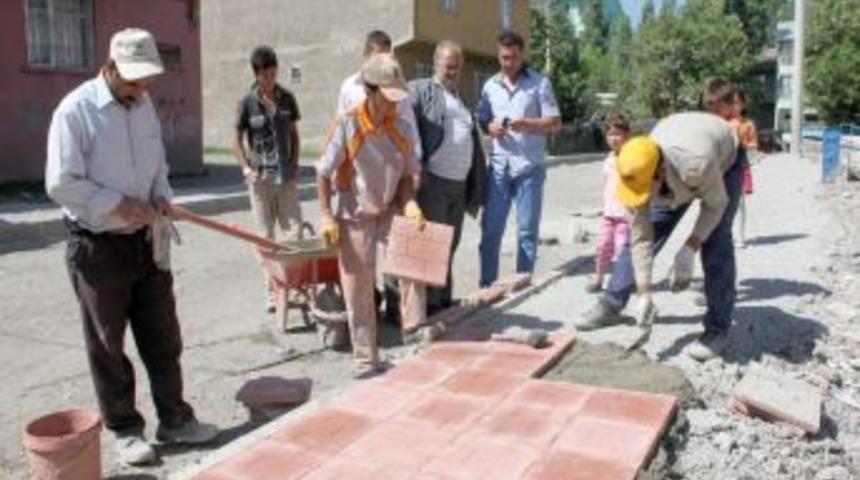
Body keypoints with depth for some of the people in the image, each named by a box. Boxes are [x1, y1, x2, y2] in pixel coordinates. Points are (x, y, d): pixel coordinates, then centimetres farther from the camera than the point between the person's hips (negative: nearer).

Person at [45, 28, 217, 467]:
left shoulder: (144, 105, 6)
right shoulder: (76, 109, -15)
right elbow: (61, 184, -17)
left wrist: (161, 196, -3)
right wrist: (119, 204, -20)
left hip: (146, 241, 6)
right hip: (98, 247, -6)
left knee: (163, 337, 12)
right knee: (108, 347, 9)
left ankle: (174, 419, 25)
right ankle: (125, 430, 24)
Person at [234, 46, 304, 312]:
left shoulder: (287, 99, 4)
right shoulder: (248, 102, -3)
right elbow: (237, 140, 3)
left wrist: (295, 164, 3)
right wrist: (247, 169, -8)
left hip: (287, 177, 2)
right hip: (260, 178, -2)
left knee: (294, 232, 0)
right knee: (266, 237, 5)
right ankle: (271, 292, 15)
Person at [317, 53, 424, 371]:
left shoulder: (403, 128, -5)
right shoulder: (347, 125, -16)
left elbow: (409, 173, 6)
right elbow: (324, 172, -10)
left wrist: (409, 202, -13)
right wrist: (327, 216, -14)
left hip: (390, 214, 3)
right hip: (354, 218, -3)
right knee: (358, 293, 2)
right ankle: (367, 360, 17)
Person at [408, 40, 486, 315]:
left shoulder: (460, 98, 24)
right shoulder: (420, 90, 2)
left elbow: (473, 141, 23)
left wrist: (476, 184, 16)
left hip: (459, 184, 7)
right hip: (432, 181, -7)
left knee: (449, 245, 12)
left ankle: (444, 300, 22)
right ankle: (429, 304, 1)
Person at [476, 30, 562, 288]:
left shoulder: (540, 83, 0)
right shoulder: (490, 86, 11)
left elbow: (555, 122, -2)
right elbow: (481, 120, 16)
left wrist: (525, 124, -19)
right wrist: (490, 127, -8)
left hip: (529, 166, -3)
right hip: (499, 166, 3)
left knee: (527, 229, 4)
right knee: (490, 227, 2)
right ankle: (487, 284, 11)